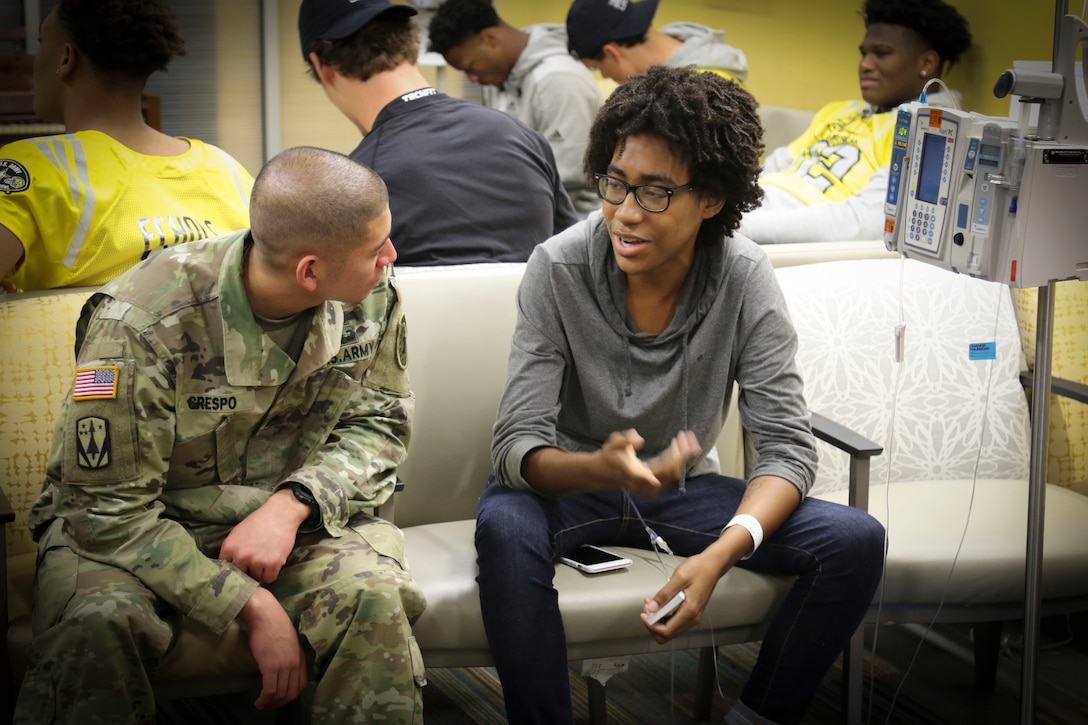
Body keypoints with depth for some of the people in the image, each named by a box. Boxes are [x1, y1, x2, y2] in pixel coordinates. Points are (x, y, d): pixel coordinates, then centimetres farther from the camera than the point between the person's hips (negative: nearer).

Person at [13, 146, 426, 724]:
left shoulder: (373, 296, -9)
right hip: (133, 524, -3)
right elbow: (110, 509, -20)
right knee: (97, 621, -36)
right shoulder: (142, 324, -25)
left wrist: (291, 505, -19)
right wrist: (251, 605, -27)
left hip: (292, 518, 3)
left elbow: (379, 427, 2)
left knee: (372, 596, -30)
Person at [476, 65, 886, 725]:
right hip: (572, 482, -2)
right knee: (505, 526, -38)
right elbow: (518, 446, -21)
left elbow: (788, 447, -15)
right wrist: (602, 468, -45)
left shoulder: (745, 279, -14)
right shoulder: (559, 269, -18)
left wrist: (721, 553, -34)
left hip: (683, 487, 3)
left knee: (856, 541, -19)